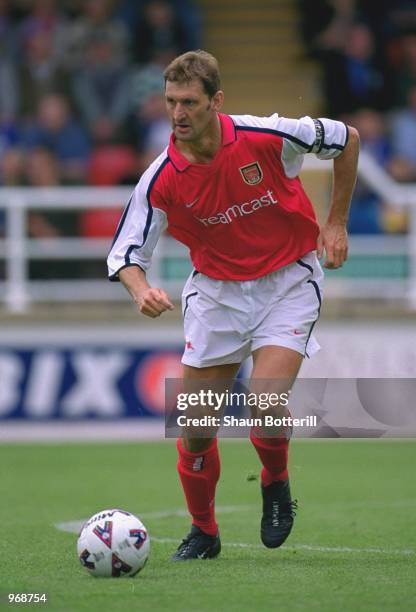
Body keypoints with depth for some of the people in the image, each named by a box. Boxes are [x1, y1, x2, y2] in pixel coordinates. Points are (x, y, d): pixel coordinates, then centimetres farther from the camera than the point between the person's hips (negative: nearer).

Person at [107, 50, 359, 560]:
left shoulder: (269, 137, -20)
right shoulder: (161, 180, -16)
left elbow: (346, 139, -3)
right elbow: (125, 253, -11)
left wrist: (336, 223, -1)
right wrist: (142, 290, -33)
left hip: (288, 282, -2)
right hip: (216, 289, 2)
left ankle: (275, 484, 13)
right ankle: (203, 531, 21)